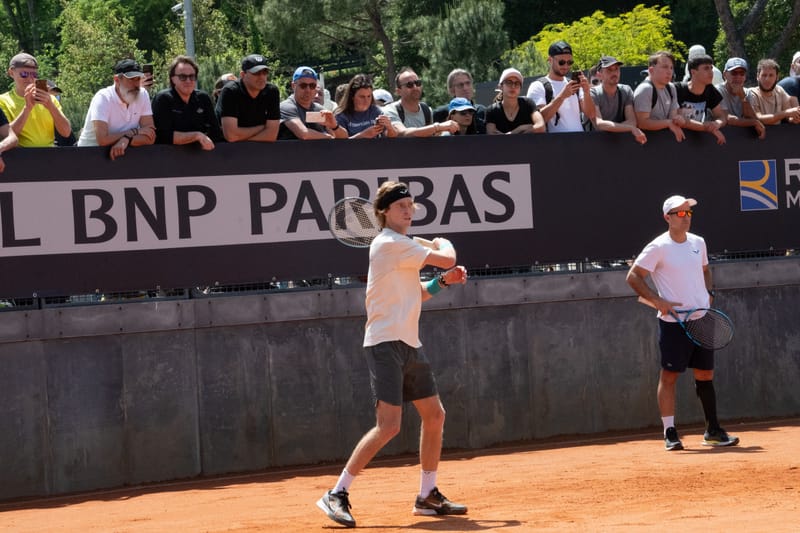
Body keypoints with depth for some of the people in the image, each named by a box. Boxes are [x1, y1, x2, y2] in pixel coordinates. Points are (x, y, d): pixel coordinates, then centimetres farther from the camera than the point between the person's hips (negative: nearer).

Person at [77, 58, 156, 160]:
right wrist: (134, 132, -16)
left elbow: (150, 137, -9)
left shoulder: (142, 94, -4)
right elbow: (102, 140, -28)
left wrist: (126, 140, -27)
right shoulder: (103, 98, -17)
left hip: (121, 154, 4)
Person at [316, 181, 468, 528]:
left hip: (409, 345, 10)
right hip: (386, 345, -10)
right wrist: (443, 244, 10)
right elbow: (446, 258, -13)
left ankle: (427, 496, 22)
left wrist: (443, 281, 7)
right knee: (389, 425, -17)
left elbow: (415, 295, 24)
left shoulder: (401, 248, 17)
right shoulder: (390, 244, -14)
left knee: (434, 415, 13)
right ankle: (337, 495, -12)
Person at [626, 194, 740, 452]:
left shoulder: (698, 243, 10)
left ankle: (713, 430, 18)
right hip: (673, 322, -6)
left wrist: (709, 293, 10)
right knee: (669, 375, -3)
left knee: (705, 374, 10)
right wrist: (658, 301, -16)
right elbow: (633, 277, -9)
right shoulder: (658, 247, -9)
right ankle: (670, 433, 1)